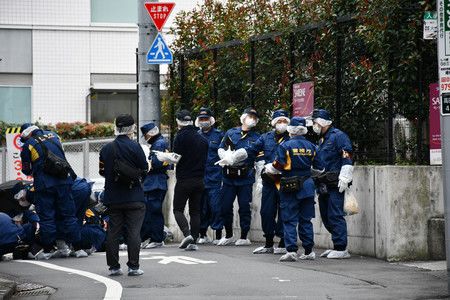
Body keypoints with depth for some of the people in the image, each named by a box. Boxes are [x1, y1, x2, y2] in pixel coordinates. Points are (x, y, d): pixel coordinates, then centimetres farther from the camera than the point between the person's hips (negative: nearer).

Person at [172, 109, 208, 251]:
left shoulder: (180, 136, -9)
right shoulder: (201, 138, 10)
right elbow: (204, 158, 13)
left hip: (184, 180, -5)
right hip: (199, 180, 6)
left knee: (178, 209, 3)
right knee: (195, 211, 10)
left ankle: (187, 234, -18)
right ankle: (194, 241, 5)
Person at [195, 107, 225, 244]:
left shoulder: (219, 135, 3)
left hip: (215, 176, -3)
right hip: (199, 177, 3)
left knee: (216, 206, -5)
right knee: (201, 207, 6)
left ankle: (218, 235, 0)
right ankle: (203, 235, 15)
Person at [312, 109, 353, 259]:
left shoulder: (338, 136, -7)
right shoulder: (321, 139, 22)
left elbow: (347, 159, -15)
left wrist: (344, 179, -21)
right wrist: (315, 179, 28)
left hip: (335, 185, -9)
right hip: (323, 185, 9)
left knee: (335, 216, -11)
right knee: (326, 217, 10)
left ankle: (341, 248, -10)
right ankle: (338, 245, 17)